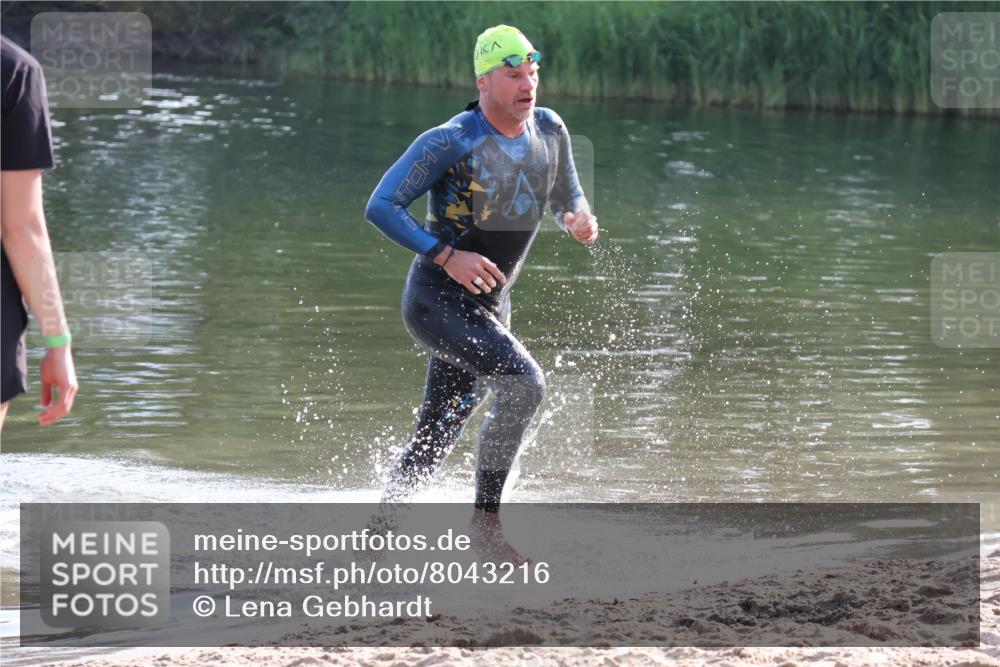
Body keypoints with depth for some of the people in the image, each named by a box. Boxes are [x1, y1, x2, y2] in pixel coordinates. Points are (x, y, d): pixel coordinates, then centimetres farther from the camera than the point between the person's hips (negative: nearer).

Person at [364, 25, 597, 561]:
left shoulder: (549, 131, 3)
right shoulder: (451, 142, -16)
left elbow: (566, 200, 17)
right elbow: (381, 207, -17)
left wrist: (579, 220, -8)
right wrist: (447, 256, -26)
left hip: (489, 309, 7)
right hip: (435, 300, -7)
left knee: (434, 440, 12)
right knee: (523, 383, -26)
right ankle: (486, 517, -16)